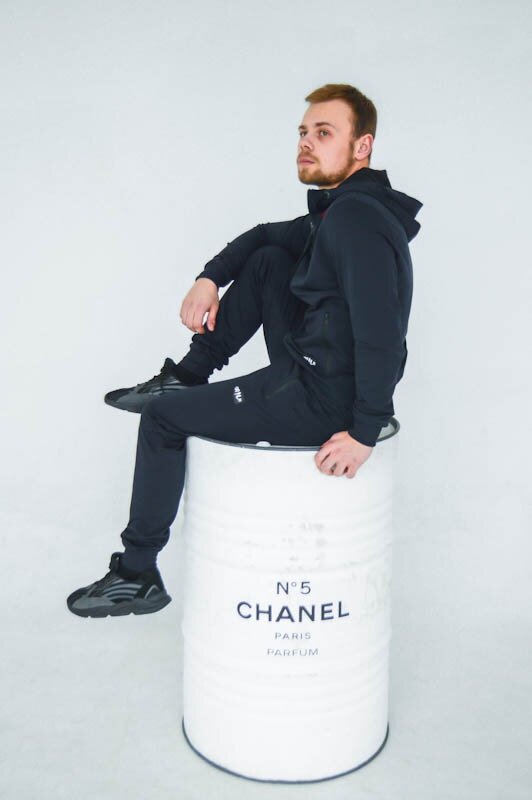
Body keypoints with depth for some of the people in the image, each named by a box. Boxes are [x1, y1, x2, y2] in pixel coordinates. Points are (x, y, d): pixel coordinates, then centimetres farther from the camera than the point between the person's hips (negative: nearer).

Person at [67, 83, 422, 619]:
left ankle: (137, 575, 16)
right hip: (312, 371, 10)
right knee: (266, 258, 16)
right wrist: (210, 278, 10)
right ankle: (188, 374, 22)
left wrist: (365, 433, -29)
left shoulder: (356, 217, -20)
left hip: (322, 402, -10)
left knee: (163, 417, 2)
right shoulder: (338, 209, 12)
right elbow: (263, 235, 25)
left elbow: (381, 333, -30)